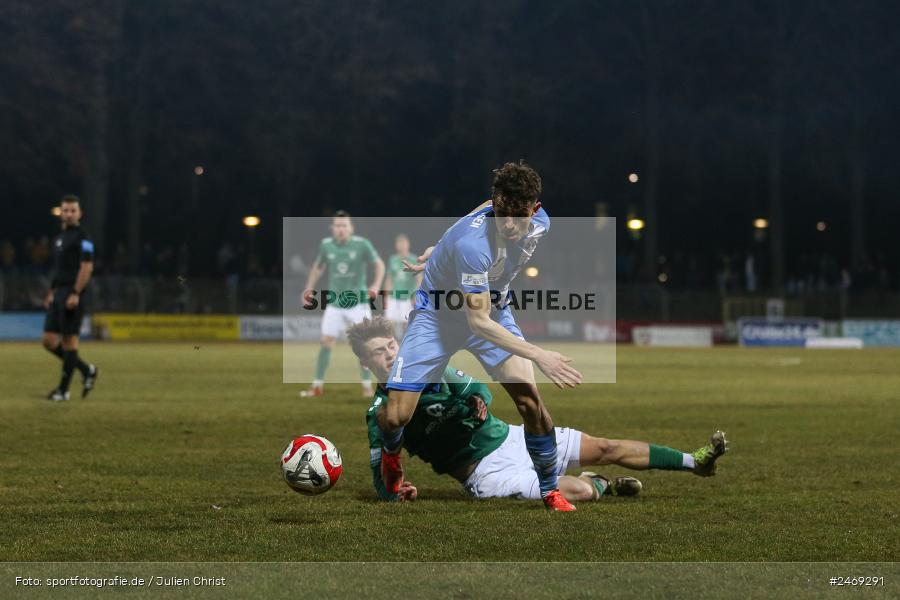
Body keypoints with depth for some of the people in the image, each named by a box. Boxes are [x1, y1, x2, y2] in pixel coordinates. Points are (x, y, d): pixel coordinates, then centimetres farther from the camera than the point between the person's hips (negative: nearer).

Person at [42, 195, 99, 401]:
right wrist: (52, 293, 19)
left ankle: (63, 390, 2)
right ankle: (87, 370, 17)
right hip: (59, 294, 9)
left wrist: (75, 294, -21)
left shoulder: (81, 237, -8)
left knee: (69, 340, -4)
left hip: (73, 294, -9)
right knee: (48, 341, 4)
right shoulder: (61, 237, 18)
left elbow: (87, 267, -16)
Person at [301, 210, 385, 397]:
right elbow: (318, 267, 17)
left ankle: (367, 385, 8)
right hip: (334, 303, 2)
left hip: (358, 303, -2)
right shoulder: (326, 245, -1)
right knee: (326, 342, -2)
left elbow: (379, 264, 0)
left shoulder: (362, 245, -10)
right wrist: (308, 290, 10)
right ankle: (317, 385, 6)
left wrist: (376, 285, -17)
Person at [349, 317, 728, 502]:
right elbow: (381, 476, -8)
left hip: (507, 437, 6)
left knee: (606, 448, 4)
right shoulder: (380, 412, -9)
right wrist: (394, 492, -32)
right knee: (579, 492, -21)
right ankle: (602, 485, 14)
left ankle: (696, 462, 18)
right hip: (486, 473, -6)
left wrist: (479, 401, -21)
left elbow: (477, 389, 4)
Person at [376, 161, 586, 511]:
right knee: (395, 416, -10)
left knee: (529, 399, -15)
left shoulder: (539, 223, -18)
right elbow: (478, 322, -36)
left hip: (493, 309, 5)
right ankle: (391, 453, 28)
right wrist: (539, 356, -40)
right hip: (438, 314, -5)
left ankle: (550, 491, 3)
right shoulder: (473, 243, -39)